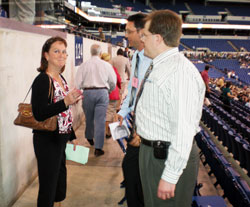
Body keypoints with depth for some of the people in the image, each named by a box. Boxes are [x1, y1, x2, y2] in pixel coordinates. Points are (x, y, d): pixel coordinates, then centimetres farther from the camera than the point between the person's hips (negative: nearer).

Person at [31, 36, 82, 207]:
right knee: (48, 187, 3)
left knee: (60, 179, 21)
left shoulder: (61, 78, 9)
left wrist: (72, 136, 18)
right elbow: (39, 114, -24)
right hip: (47, 141, -8)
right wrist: (65, 102, -33)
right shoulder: (42, 80, -16)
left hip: (61, 139, 8)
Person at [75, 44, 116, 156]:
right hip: (102, 92, -1)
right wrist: (108, 90, 26)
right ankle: (98, 148, 1)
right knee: (100, 120, 0)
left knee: (89, 117, 19)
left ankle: (89, 138, 41)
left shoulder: (84, 65, 0)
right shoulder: (107, 65, 2)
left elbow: (78, 83, -3)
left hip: (88, 92, 1)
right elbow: (113, 82, 8)